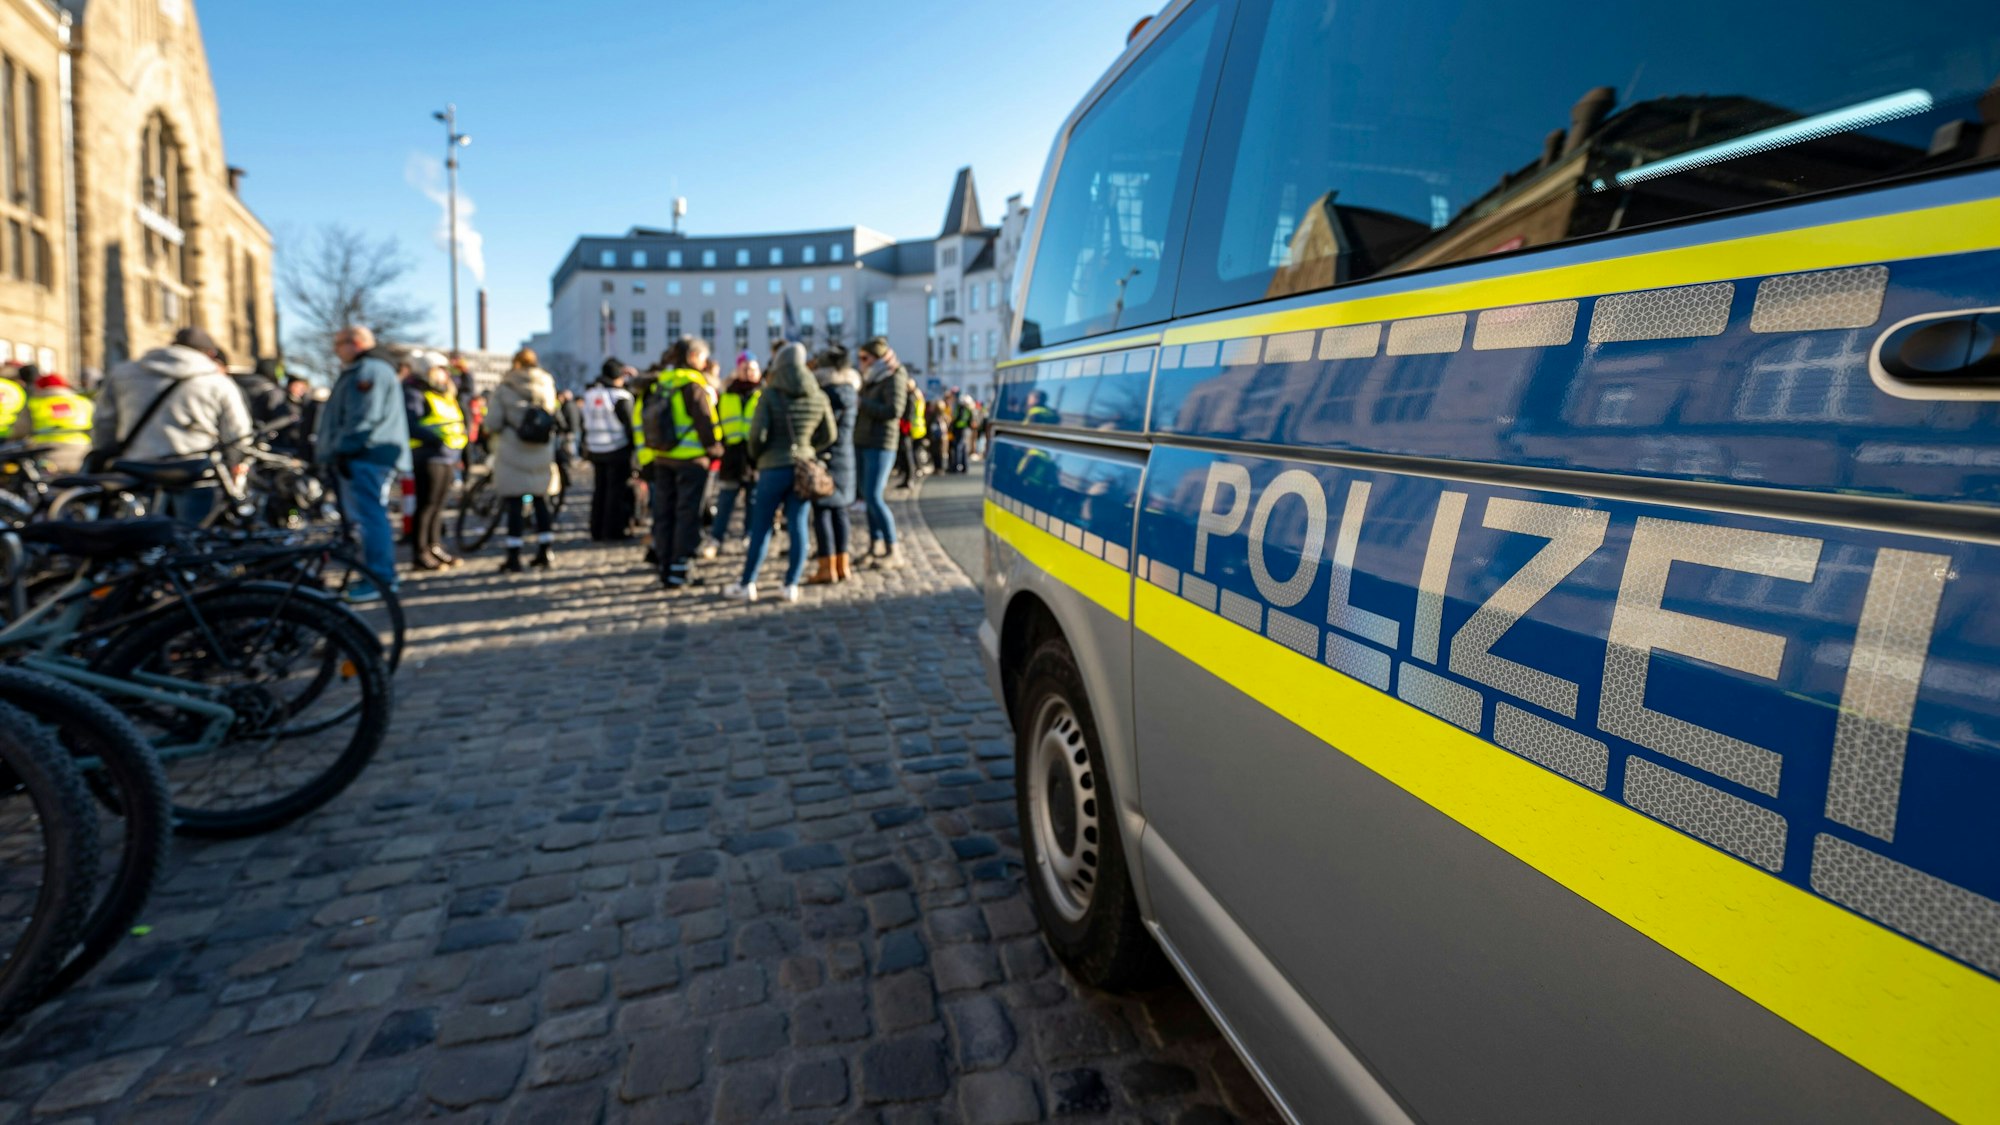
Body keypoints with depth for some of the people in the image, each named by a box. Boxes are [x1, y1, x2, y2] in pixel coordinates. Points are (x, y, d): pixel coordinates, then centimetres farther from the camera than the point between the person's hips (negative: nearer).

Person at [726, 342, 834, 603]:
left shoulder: (770, 395, -8)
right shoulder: (818, 397, 4)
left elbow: (757, 434, -12)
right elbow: (829, 435, 9)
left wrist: (754, 454, 7)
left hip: (774, 468, -3)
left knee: (761, 527, 4)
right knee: (798, 525, 6)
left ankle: (747, 585, 11)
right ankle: (791, 585, 7)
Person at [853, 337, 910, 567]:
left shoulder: (894, 379, -7)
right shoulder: (871, 379, 17)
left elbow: (894, 410, -20)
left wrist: (862, 403, -16)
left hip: (880, 444, -8)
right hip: (863, 443, 8)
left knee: (874, 497, -14)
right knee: (868, 496, 8)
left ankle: (892, 550, -8)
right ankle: (875, 547, 15)